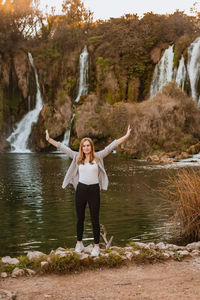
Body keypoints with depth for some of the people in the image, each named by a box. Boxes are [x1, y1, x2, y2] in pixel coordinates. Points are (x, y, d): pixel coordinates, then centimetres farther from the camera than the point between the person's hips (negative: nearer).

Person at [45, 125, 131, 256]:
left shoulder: (98, 157, -1)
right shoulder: (77, 157, 4)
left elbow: (112, 146, -4)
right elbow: (63, 147, 7)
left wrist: (126, 136, -8)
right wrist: (49, 139, 6)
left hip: (94, 190, -2)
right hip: (80, 189, 2)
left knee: (95, 220, 4)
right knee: (80, 218, 13)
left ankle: (96, 246, 13)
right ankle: (79, 243, 28)